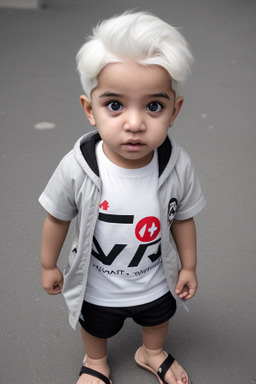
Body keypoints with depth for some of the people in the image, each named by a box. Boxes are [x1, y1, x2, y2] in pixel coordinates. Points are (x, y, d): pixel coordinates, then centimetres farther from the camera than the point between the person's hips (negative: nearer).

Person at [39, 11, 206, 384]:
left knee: (158, 318, 32)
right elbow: (57, 218, -14)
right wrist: (48, 266, -2)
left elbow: (183, 219, -10)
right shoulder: (76, 168, -32)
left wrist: (188, 266, 1)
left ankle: (152, 353, 67)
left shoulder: (179, 167, -27)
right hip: (97, 287, -1)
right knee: (96, 328, 30)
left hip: (156, 282, 2)